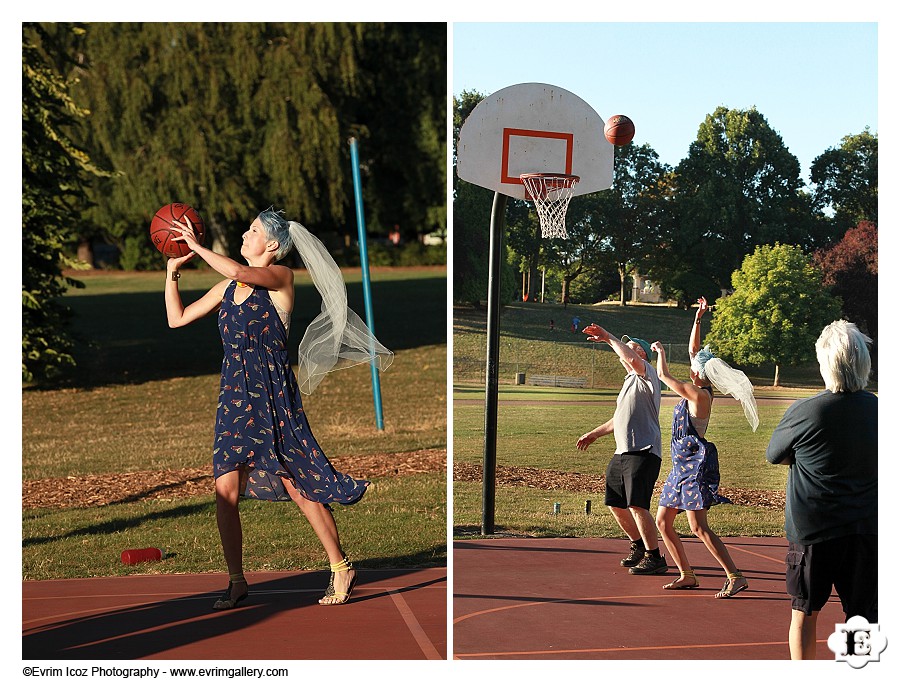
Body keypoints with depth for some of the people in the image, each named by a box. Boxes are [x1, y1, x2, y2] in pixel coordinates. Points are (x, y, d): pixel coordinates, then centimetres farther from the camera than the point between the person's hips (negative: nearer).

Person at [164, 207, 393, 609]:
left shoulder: (280, 277, -4)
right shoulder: (226, 288, 15)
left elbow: (239, 272, -23)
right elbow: (177, 319, 18)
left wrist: (197, 247, -12)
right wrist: (172, 271, 10)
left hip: (273, 396, -6)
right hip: (234, 396, 6)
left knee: (298, 488, -2)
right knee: (225, 492, -2)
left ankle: (341, 568, 11)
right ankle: (236, 582, 9)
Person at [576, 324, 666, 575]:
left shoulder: (645, 374, -4)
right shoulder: (629, 382, 25)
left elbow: (633, 360, -29)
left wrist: (609, 338, -20)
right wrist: (595, 433, 35)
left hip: (643, 452, -10)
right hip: (622, 453, 10)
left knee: (637, 505, -16)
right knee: (615, 504, 14)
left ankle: (655, 558, -8)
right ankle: (639, 547, 31)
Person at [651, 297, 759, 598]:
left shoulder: (699, 395, -14)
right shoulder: (699, 391, 10)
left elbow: (663, 375, -9)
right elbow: (693, 349, 20)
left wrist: (660, 352, 8)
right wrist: (698, 318, 18)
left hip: (696, 465, -10)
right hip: (683, 465, 10)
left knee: (698, 527, -15)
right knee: (663, 521, 9)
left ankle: (735, 577, -15)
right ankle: (687, 576, 14)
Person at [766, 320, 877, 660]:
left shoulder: (804, 412, -14)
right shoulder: (876, 409, -4)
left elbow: (774, 455, 4)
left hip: (811, 530, -2)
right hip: (866, 530, 2)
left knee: (804, 613, 14)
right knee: (864, 619, 6)